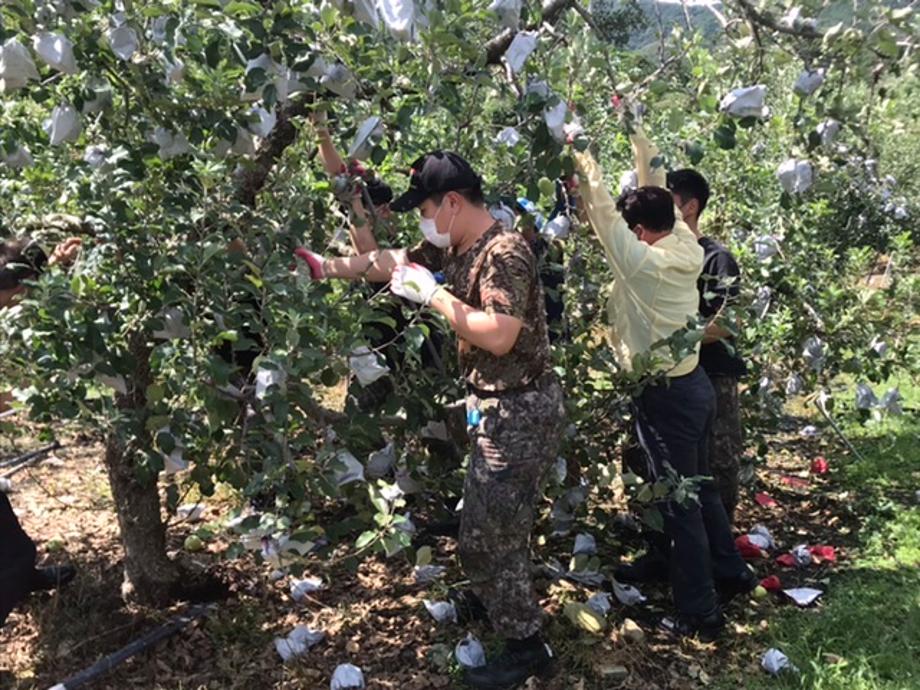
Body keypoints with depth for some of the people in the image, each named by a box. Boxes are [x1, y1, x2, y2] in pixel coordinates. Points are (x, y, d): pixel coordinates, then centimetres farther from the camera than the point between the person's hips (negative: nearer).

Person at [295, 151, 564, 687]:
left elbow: (498, 337, -32)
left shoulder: (504, 253, -23)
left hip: (519, 411, -10)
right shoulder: (456, 248, 6)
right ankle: (497, 597, 48)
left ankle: (526, 647, 14)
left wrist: (434, 295, -25)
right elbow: (392, 262, 17)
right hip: (499, 407, 10)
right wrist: (327, 267, 14)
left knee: (489, 534, -1)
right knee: (496, 521, 26)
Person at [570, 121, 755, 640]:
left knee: (679, 504, 1)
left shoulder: (644, 263, -23)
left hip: (665, 396, -8)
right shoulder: (686, 248, -2)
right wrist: (642, 145, 15)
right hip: (694, 383, 8)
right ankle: (731, 569, 39)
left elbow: (604, 213, -16)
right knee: (701, 486, 23)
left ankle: (701, 613, 10)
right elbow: (659, 198, 10)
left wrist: (582, 158, -6)